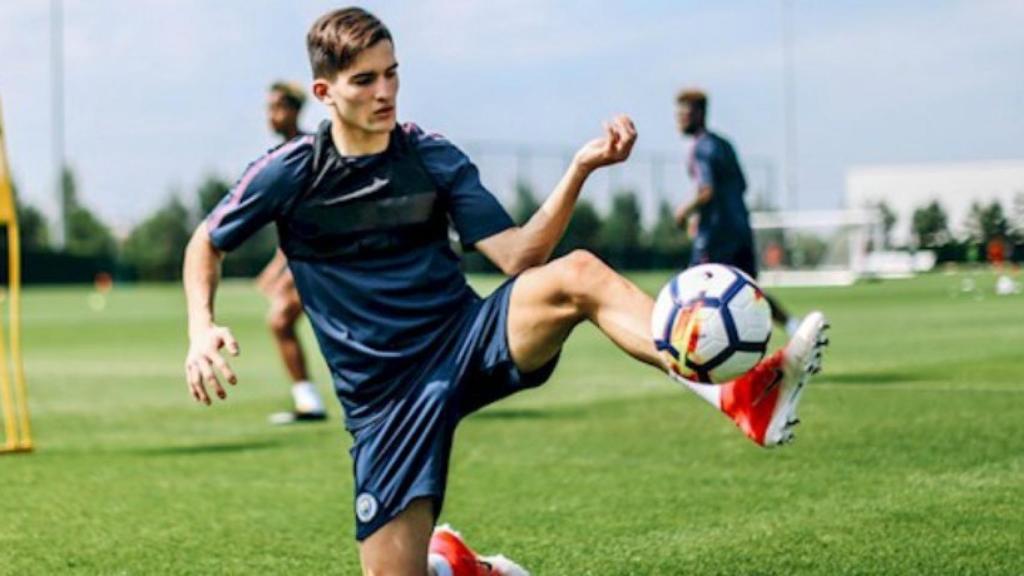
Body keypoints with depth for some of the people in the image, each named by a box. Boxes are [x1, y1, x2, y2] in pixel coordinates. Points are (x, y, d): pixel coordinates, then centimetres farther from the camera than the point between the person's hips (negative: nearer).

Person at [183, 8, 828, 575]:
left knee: (577, 275, -31)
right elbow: (207, 243, 11)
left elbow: (519, 255, -7)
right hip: (383, 393, 0)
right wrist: (202, 330, -7)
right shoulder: (289, 173, -3)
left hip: (469, 339, 1)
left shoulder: (432, 156, 1)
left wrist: (581, 168, -19)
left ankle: (739, 398, -51)